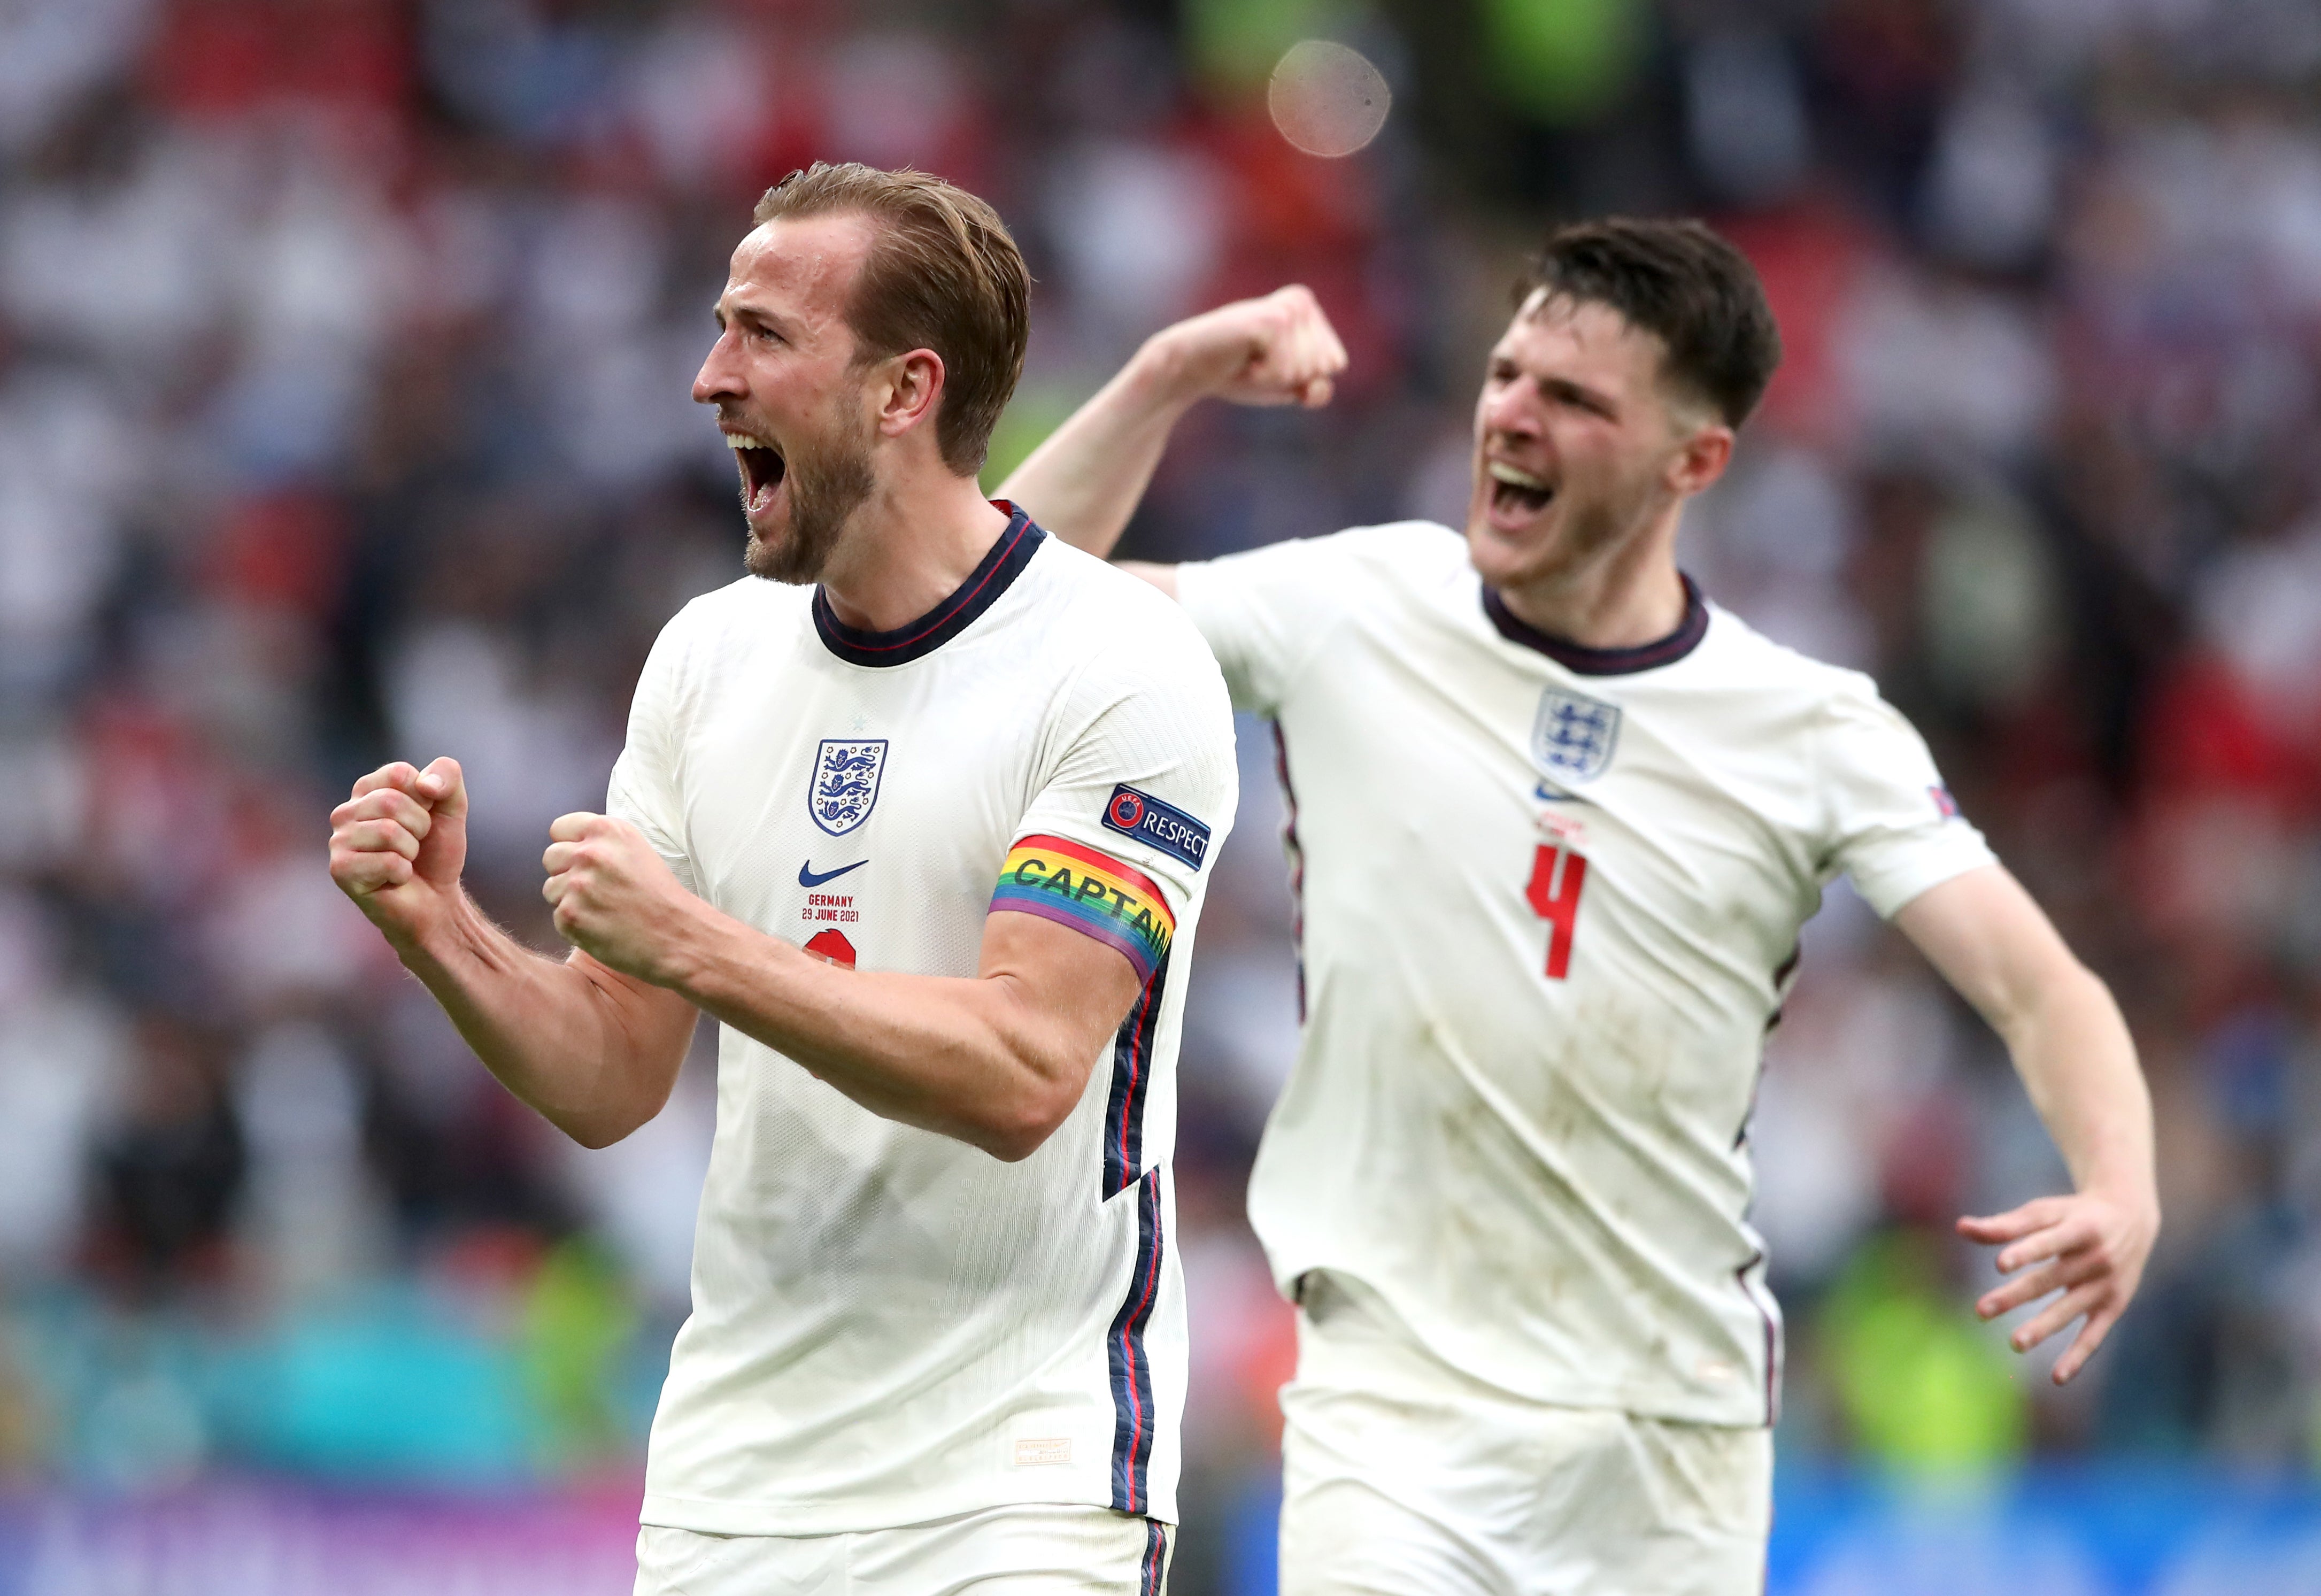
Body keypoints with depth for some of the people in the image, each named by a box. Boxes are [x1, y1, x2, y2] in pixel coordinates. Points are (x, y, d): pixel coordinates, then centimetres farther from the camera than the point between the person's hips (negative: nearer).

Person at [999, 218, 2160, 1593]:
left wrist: (2121, 1195, -26)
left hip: (1684, 1437, 1)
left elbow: (2041, 988, -6)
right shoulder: (1355, 613, 0)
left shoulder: (1819, 731, -1)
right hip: (1399, 1412, -1)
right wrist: (1166, 381, -7)